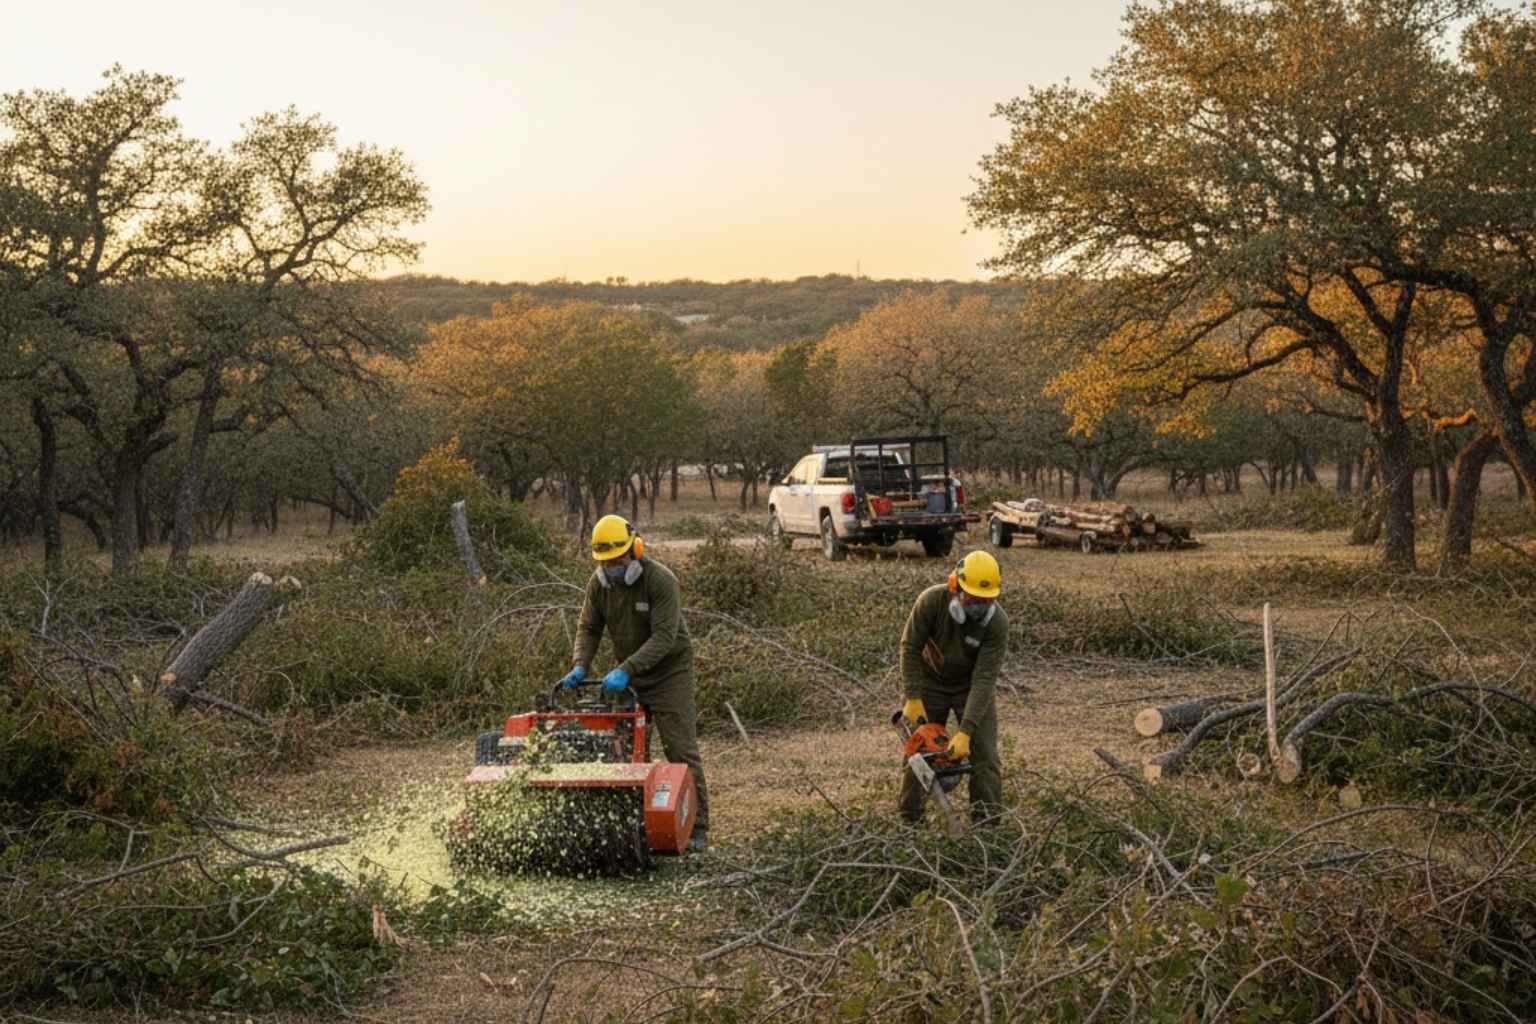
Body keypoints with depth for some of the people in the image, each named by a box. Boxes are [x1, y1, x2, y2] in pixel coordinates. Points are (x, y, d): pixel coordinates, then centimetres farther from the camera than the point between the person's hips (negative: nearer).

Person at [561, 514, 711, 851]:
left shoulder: (661, 581, -22)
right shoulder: (599, 583, -3)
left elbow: (664, 637, -28)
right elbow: (588, 628, 1)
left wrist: (626, 670, -36)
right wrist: (581, 666, -18)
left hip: (669, 674, -6)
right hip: (630, 675, 6)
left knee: (682, 750, -8)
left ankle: (697, 828, -4)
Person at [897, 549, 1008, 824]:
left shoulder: (997, 621, -30)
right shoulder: (931, 601, -29)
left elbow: (984, 679, -31)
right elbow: (910, 648, -17)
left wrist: (964, 733, -36)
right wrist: (913, 699, -21)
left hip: (972, 686, -1)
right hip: (931, 681, 1)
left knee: (984, 754, -8)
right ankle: (910, 821, 16)